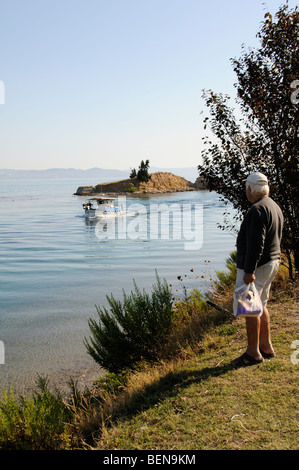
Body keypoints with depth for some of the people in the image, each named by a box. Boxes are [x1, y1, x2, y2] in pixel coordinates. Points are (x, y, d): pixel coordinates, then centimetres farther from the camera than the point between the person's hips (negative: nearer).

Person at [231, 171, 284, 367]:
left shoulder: (258, 209, -19)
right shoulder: (275, 207, 13)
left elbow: (255, 243, -25)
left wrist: (249, 270, -25)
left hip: (256, 266, -10)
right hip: (273, 262, 10)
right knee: (261, 305, 19)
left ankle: (253, 353, 4)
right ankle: (266, 347, 27)